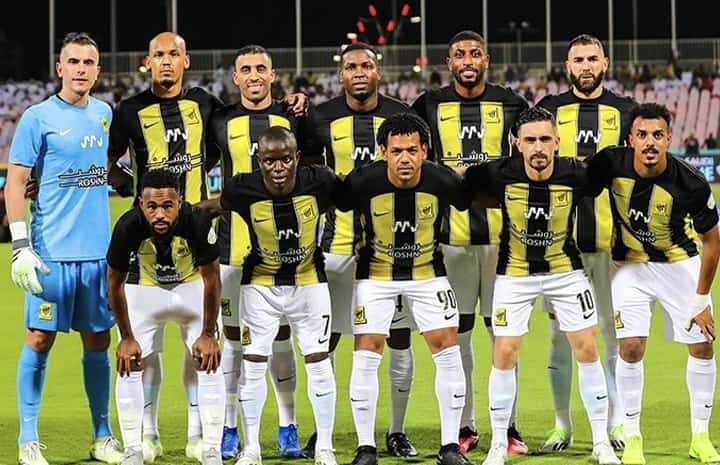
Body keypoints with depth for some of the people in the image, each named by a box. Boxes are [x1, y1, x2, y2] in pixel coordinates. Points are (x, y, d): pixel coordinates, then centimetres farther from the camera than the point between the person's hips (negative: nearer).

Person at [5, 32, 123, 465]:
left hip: (98, 249, 5)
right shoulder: (38, 117, -5)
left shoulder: (104, 113, 10)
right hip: (53, 250, -5)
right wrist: (21, 245, -13)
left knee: (98, 341, 9)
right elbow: (16, 183, -6)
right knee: (40, 339, -2)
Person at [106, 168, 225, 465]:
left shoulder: (197, 222, -34)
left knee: (208, 363, -8)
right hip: (144, 290, 0)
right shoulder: (128, 227, -32)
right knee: (129, 366, -7)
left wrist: (207, 334, -13)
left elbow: (212, 278, -19)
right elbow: (115, 283, -15)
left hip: (193, 287, 0)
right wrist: (126, 337, -10)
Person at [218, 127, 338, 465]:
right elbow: (213, 207, -1)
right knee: (253, 363, 1)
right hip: (261, 284, 0)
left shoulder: (319, 182, -21)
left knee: (318, 362, 3)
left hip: (308, 282, 1)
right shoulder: (243, 189, -23)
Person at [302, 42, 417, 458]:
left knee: (400, 341, 4)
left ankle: (397, 432, 16)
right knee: (326, 341, 2)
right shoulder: (323, 119, 1)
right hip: (340, 241, 0)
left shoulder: (401, 116, 2)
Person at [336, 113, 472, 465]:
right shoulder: (363, 182, -23)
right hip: (376, 274, -1)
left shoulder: (442, 181, -20)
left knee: (448, 352, -5)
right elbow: (335, 205, -3)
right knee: (366, 356, -7)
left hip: (428, 272, 1)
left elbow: (470, 201, 1)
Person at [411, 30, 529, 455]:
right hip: (452, 232, 0)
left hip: (501, 229, 0)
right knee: (457, 331, 3)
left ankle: (508, 425, 8)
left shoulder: (510, 104, 6)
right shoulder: (430, 106, 5)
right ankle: (465, 427, 11)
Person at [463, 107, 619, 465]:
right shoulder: (500, 175, -22)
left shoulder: (576, 175, -20)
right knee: (504, 354, -4)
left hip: (565, 269, 1)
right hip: (515, 272, -1)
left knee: (587, 350, 0)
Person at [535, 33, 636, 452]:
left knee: (616, 332, 2)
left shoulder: (625, 111, 10)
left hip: (611, 236, 0)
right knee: (561, 333, 2)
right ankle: (562, 426, 9)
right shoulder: (551, 110, 9)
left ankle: (617, 423, 10)